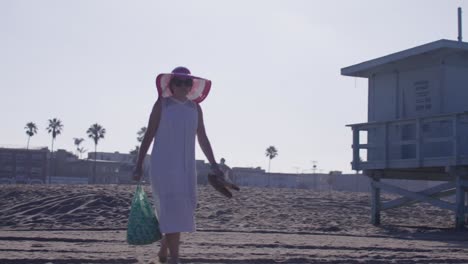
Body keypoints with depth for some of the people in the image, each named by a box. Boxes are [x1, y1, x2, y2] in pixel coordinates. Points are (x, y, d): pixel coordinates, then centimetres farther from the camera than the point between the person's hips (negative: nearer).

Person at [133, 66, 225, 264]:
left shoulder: (195, 108, 9)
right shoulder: (162, 104, -2)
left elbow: (202, 139, 12)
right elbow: (148, 135, -2)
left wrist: (213, 165, 6)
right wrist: (139, 164, -5)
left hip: (186, 167, 5)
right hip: (163, 165, -4)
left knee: (180, 211, 8)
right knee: (172, 210, -13)